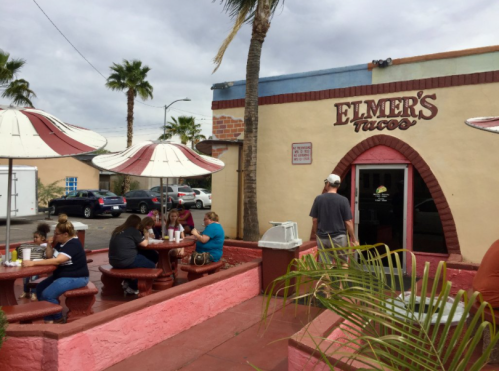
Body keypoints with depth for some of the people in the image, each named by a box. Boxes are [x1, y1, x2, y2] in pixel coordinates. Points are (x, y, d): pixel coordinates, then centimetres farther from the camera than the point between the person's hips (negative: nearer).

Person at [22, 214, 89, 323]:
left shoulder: (73, 244, -23)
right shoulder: (61, 242, 8)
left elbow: (57, 260, -33)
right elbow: (50, 256, 13)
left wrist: (33, 263, -36)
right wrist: (49, 244, -5)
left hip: (76, 278, -10)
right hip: (62, 274, 10)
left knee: (48, 294, -21)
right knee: (40, 288, 4)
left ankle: (58, 319, 0)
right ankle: (49, 317, 10)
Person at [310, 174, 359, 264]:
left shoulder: (318, 199, -3)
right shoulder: (343, 200, -8)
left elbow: (314, 220, 0)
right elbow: (348, 222, -7)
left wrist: (316, 234, 15)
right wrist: (353, 239, 2)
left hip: (322, 238, 2)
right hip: (339, 237, -2)